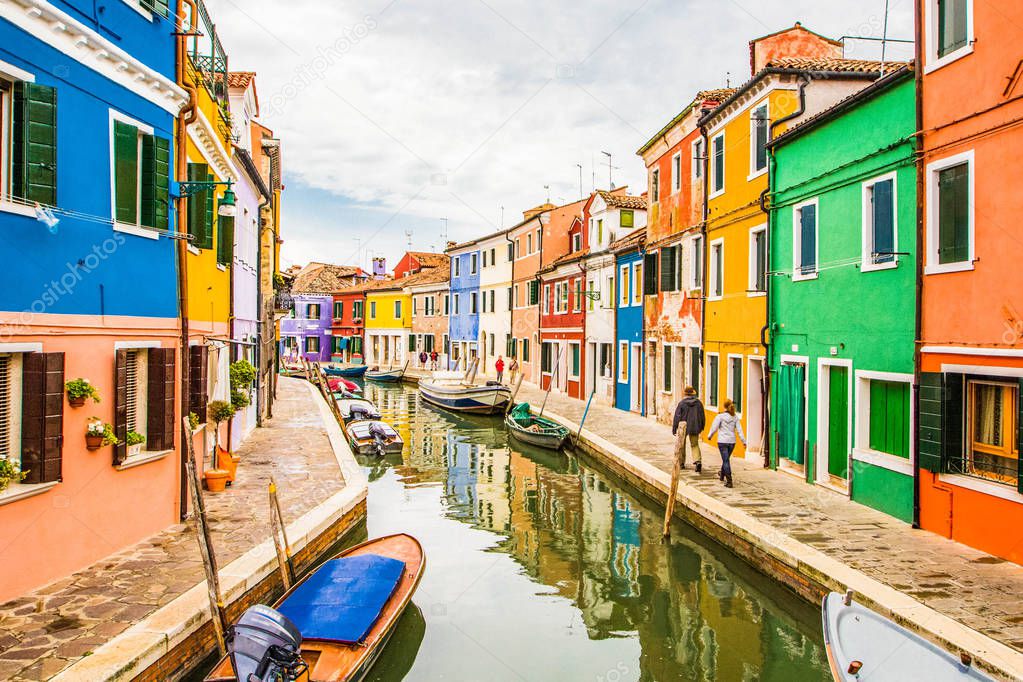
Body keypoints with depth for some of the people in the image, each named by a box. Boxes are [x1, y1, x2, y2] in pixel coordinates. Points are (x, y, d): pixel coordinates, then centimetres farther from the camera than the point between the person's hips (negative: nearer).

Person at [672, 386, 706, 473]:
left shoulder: (681, 403, -10)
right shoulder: (698, 403, 0)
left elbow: (677, 417, -10)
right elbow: (702, 416, 7)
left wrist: (674, 429, -3)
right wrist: (701, 427, 20)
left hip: (683, 427, -3)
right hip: (694, 427, 3)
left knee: (681, 445, 14)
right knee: (695, 445, 11)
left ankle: (681, 463, 21)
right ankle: (698, 461, -11)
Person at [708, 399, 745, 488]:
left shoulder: (720, 416, -10)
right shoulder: (735, 417, 2)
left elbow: (714, 428, -8)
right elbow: (739, 430, -1)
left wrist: (709, 436, 9)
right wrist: (744, 441, 1)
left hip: (722, 441, -4)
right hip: (732, 441, 4)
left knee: (726, 461, -3)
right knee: (726, 459, 22)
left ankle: (729, 481, -10)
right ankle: (722, 475, 43)